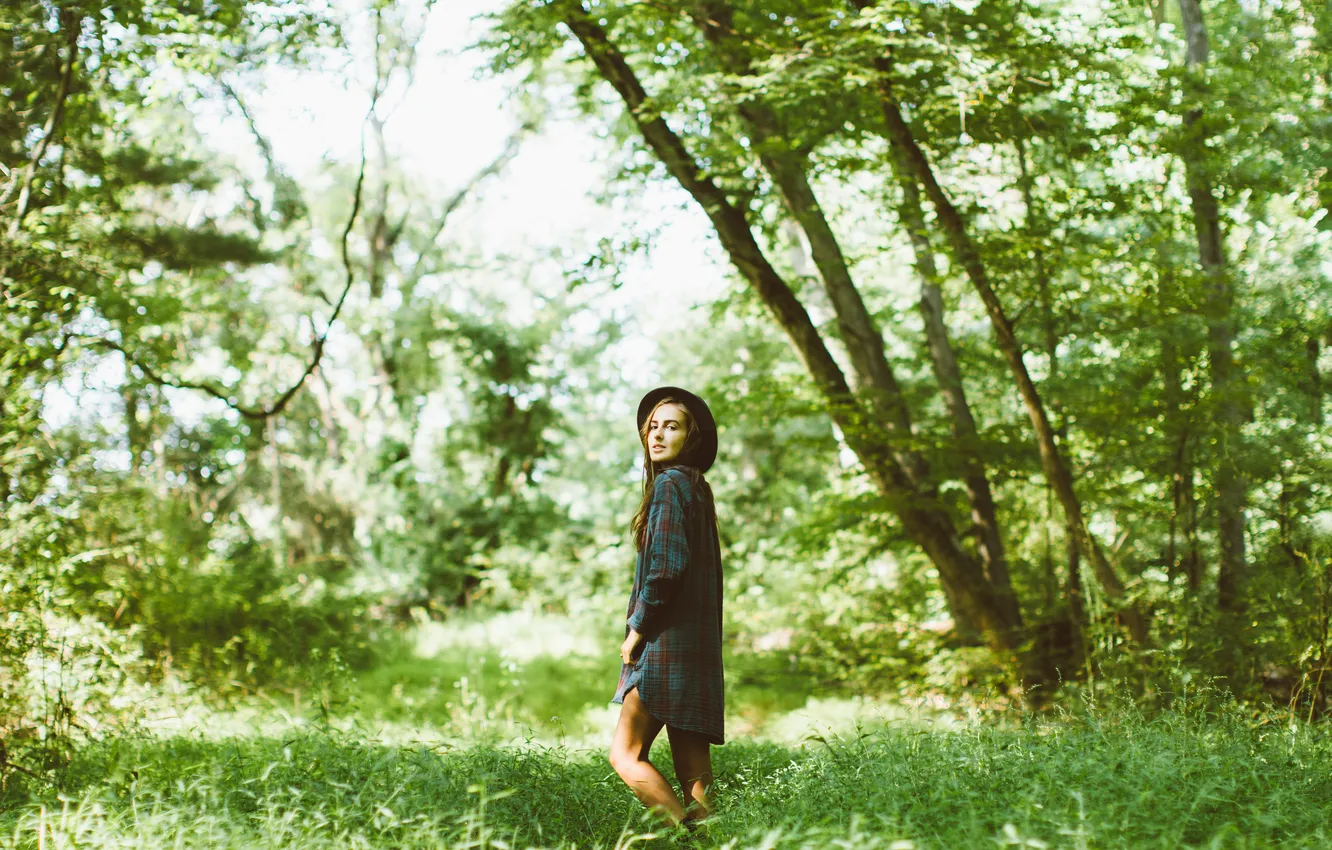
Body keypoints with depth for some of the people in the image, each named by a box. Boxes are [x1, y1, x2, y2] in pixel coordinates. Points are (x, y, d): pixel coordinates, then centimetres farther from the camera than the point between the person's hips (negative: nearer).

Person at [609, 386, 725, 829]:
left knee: (625, 753, -8)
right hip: (697, 645, 9)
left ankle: (686, 828, -17)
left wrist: (637, 629, -9)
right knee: (692, 771, 6)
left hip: (667, 642, -9)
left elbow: (666, 564, -18)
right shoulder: (698, 488, 19)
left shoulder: (670, 484, -9)